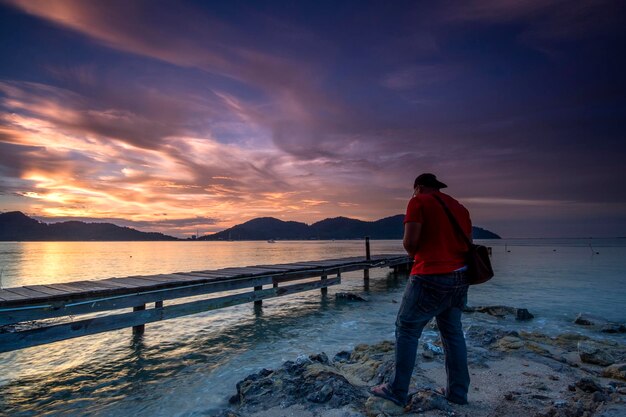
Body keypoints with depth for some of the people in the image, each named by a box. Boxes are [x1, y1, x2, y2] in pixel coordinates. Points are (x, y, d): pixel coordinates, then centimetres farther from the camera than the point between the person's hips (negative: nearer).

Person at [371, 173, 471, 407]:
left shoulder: (419, 202, -5)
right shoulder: (460, 207, 16)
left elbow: (410, 241, -14)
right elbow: (468, 242, 17)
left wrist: (413, 253, 6)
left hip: (431, 278, -7)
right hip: (460, 278, 7)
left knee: (407, 330, 4)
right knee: (453, 333, 17)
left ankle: (398, 391, 10)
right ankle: (458, 392, 25)